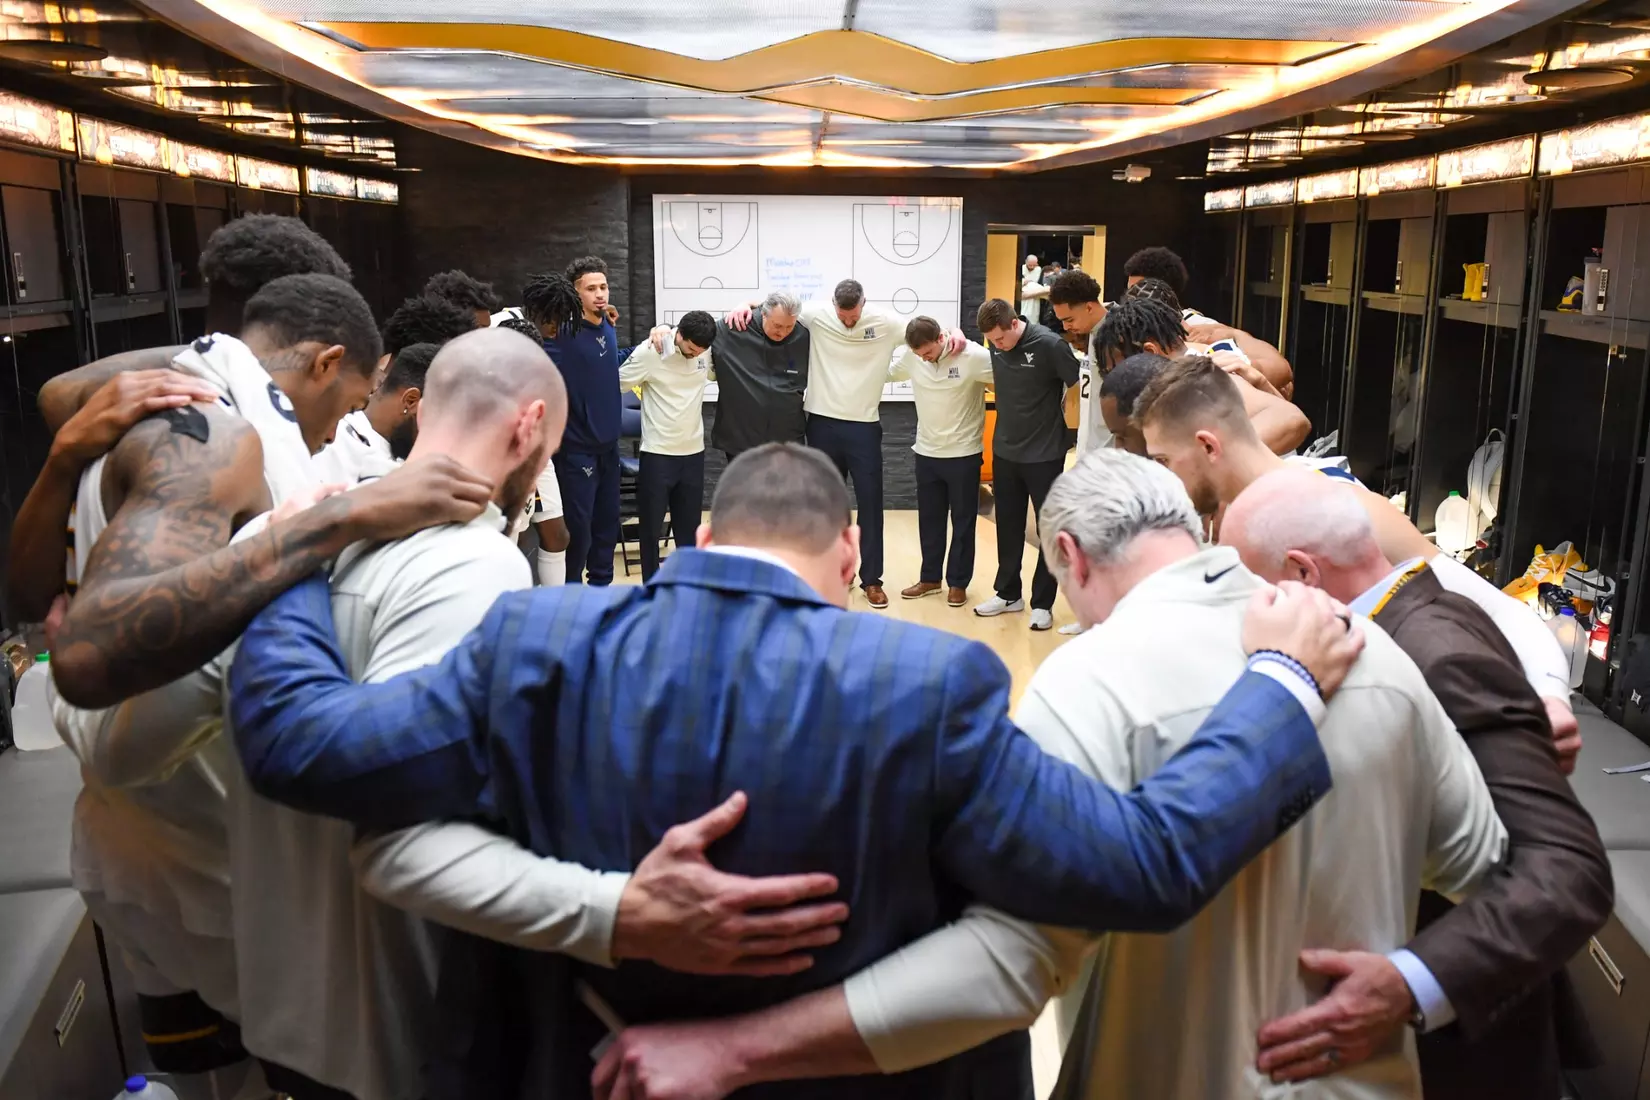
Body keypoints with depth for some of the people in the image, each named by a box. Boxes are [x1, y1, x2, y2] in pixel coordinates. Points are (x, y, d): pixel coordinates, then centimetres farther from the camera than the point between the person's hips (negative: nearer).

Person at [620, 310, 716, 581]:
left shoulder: (707, 352, -2)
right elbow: (617, 382, -5)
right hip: (657, 453, -4)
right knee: (652, 527, 4)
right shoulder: (649, 352, -14)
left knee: (689, 526, 13)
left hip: (693, 452, 4)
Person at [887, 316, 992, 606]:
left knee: (962, 522, 7)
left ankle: (958, 582, 19)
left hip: (963, 454, -4)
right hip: (927, 453, 4)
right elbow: (886, 373, 12)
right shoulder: (909, 357, -5)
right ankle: (930, 578, 28)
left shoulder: (973, 357, -19)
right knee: (929, 520, 14)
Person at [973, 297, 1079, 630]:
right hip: (1004, 451, 5)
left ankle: (1042, 603, 15)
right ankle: (1008, 593, 28)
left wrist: (1060, 418, -7)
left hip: (1045, 454, -5)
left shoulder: (1050, 345, -19)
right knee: (1008, 526, 14)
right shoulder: (996, 345, -2)